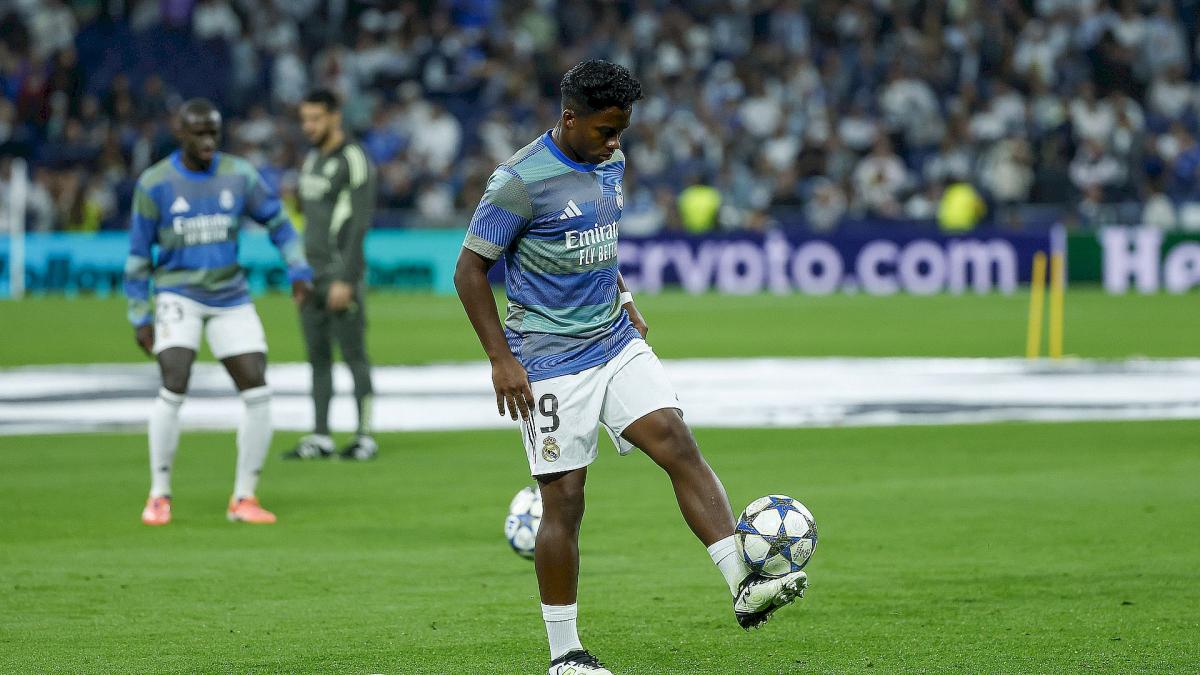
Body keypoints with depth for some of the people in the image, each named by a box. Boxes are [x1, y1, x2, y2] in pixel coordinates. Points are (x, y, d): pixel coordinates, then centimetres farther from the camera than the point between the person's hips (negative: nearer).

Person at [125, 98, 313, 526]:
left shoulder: (238, 176, 0)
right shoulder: (154, 184, -5)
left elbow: (277, 222, 11)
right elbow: (139, 254, 2)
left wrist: (299, 270, -2)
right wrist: (139, 317, 0)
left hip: (230, 298, 3)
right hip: (179, 295, -3)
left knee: (257, 392, -6)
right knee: (173, 388, -20)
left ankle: (244, 498, 7)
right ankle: (159, 495, -6)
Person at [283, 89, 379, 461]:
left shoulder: (353, 161, -9)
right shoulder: (312, 160, 17)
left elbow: (359, 223, -14)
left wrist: (345, 279, -18)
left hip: (340, 275, -8)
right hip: (312, 276, 8)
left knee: (354, 356, -5)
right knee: (318, 357, 7)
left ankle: (365, 437, -2)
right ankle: (320, 437, 9)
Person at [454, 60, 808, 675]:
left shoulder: (609, 164, 7)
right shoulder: (520, 181, -15)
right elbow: (470, 267, -12)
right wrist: (501, 359, -15)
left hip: (616, 342, 6)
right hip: (551, 361, -6)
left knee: (677, 443, -13)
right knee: (564, 499, -3)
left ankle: (743, 588, -19)